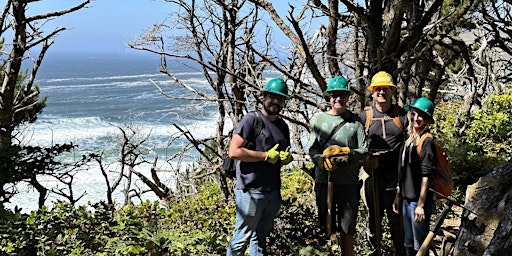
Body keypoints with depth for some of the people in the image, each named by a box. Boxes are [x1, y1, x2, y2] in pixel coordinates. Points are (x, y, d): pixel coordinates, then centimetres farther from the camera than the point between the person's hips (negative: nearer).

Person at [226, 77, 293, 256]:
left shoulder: (283, 126, 15)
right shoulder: (251, 120, -8)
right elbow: (234, 151, -16)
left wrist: (287, 158, 1)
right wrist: (266, 156, -15)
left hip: (273, 193, 7)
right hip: (251, 192, -7)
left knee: (260, 239, 16)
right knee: (241, 239, -3)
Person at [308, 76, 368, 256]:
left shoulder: (355, 121, 4)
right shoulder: (319, 119, 7)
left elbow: (364, 151, 1)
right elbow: (312, 149, 3)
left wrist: (343, 151, -14)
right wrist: (323, 161, -16)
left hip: (349, 182, 0)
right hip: (324, 181, 1)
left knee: (347, 229, 8)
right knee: (325, 228, 8)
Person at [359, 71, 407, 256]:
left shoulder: (401, 115, 4)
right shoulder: (364, 116, 4)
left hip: (396, 176, -1)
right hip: (372, 175, 1)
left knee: (397, 217, 6)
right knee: (374, 216, 13)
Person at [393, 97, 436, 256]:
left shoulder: (426, 141, -13)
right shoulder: (408, 139, 11)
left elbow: (426, 175, -16)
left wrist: (420, 205, -18)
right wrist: (398, 196, 16)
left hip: (419, 201, -8)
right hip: (407, 200, 8)